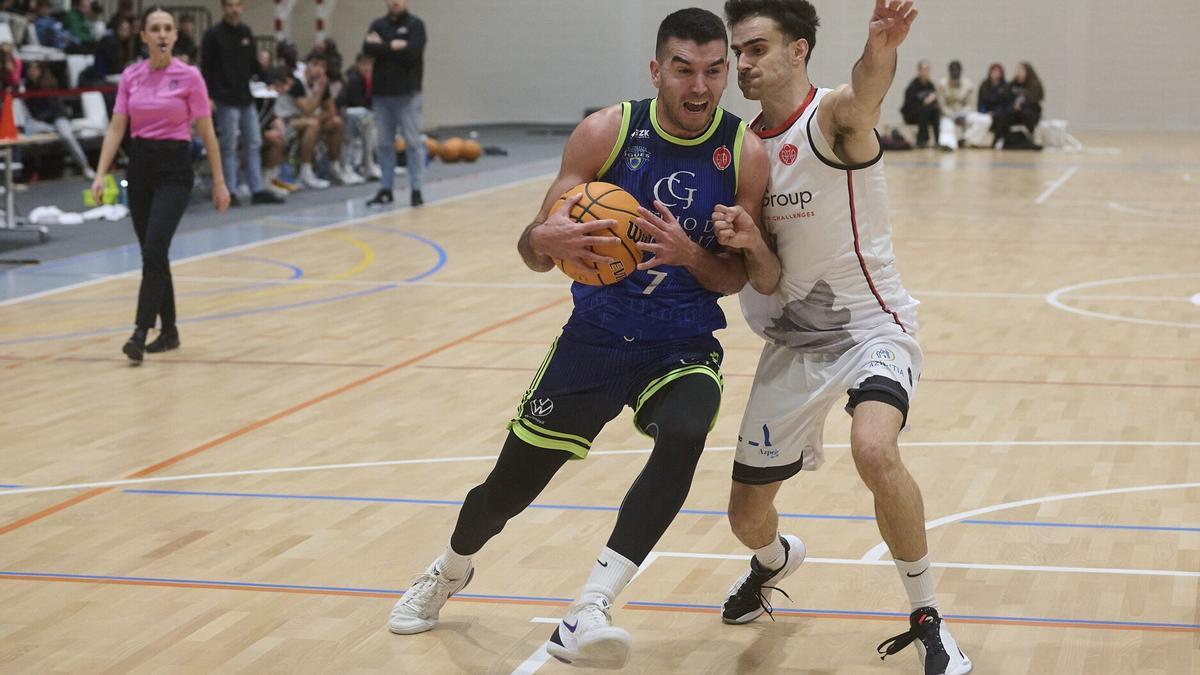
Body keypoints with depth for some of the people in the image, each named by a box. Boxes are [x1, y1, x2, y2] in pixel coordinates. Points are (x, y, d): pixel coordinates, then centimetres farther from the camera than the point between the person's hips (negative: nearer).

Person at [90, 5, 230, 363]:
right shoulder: (130, 77, 5)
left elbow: (207, 132, -2)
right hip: (139, 165, 5)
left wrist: (219, 182, -1)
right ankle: (169, 331, 23)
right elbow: (116, 129, 4)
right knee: (153, 253, 11)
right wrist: (101, 174, -6)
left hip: (174, 167, -5)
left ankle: (140, 334, -21)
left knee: (153, 252, -17)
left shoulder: (189, 76, -6)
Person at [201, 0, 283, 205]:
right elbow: (206, 69, -8)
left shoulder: (246, 32, 10)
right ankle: (230, 191, 5)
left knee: (254, 144, 6)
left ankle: (257, 190, 10)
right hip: (227, 100, -6)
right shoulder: (214, 34, -6)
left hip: (246, 98, 6)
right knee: (229, 147, -1)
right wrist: (209, 96, -14)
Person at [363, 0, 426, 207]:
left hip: (407, 93, -4)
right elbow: (368, 48, -5)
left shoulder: (415, 25, -1)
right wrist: (394, 46, -14)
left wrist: (382, 47, -9)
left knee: (413, 142, -2)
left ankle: (416, 189, 1)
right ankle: (385, 189, 13)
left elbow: (412, 52, -17)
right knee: (385, 143, 7)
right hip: (381, 93, 4)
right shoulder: (378, 25, 11)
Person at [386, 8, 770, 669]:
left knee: (684, 435, -35)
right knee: (508, 487, 9)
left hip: (683, 347, -1)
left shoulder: (745, 153, -10)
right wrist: (549, 240, -33)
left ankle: (588, 612, -33)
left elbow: (736, 278, -2)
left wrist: (690, 255, -25)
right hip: (596, 335, 1)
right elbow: (532, 250, -8)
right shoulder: (606, 132, -10)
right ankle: (450, 570, 45)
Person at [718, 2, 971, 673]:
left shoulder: (834, 116, -17)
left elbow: (865, 92, -44)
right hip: (792, 341, 6)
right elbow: (754, 268, 3)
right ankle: (777, 559, 51)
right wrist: (742, 241, -22)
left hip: (871, 325, -6)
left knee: (874, 449, -36)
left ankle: (927, 618, -15)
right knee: (747, 517, 11)